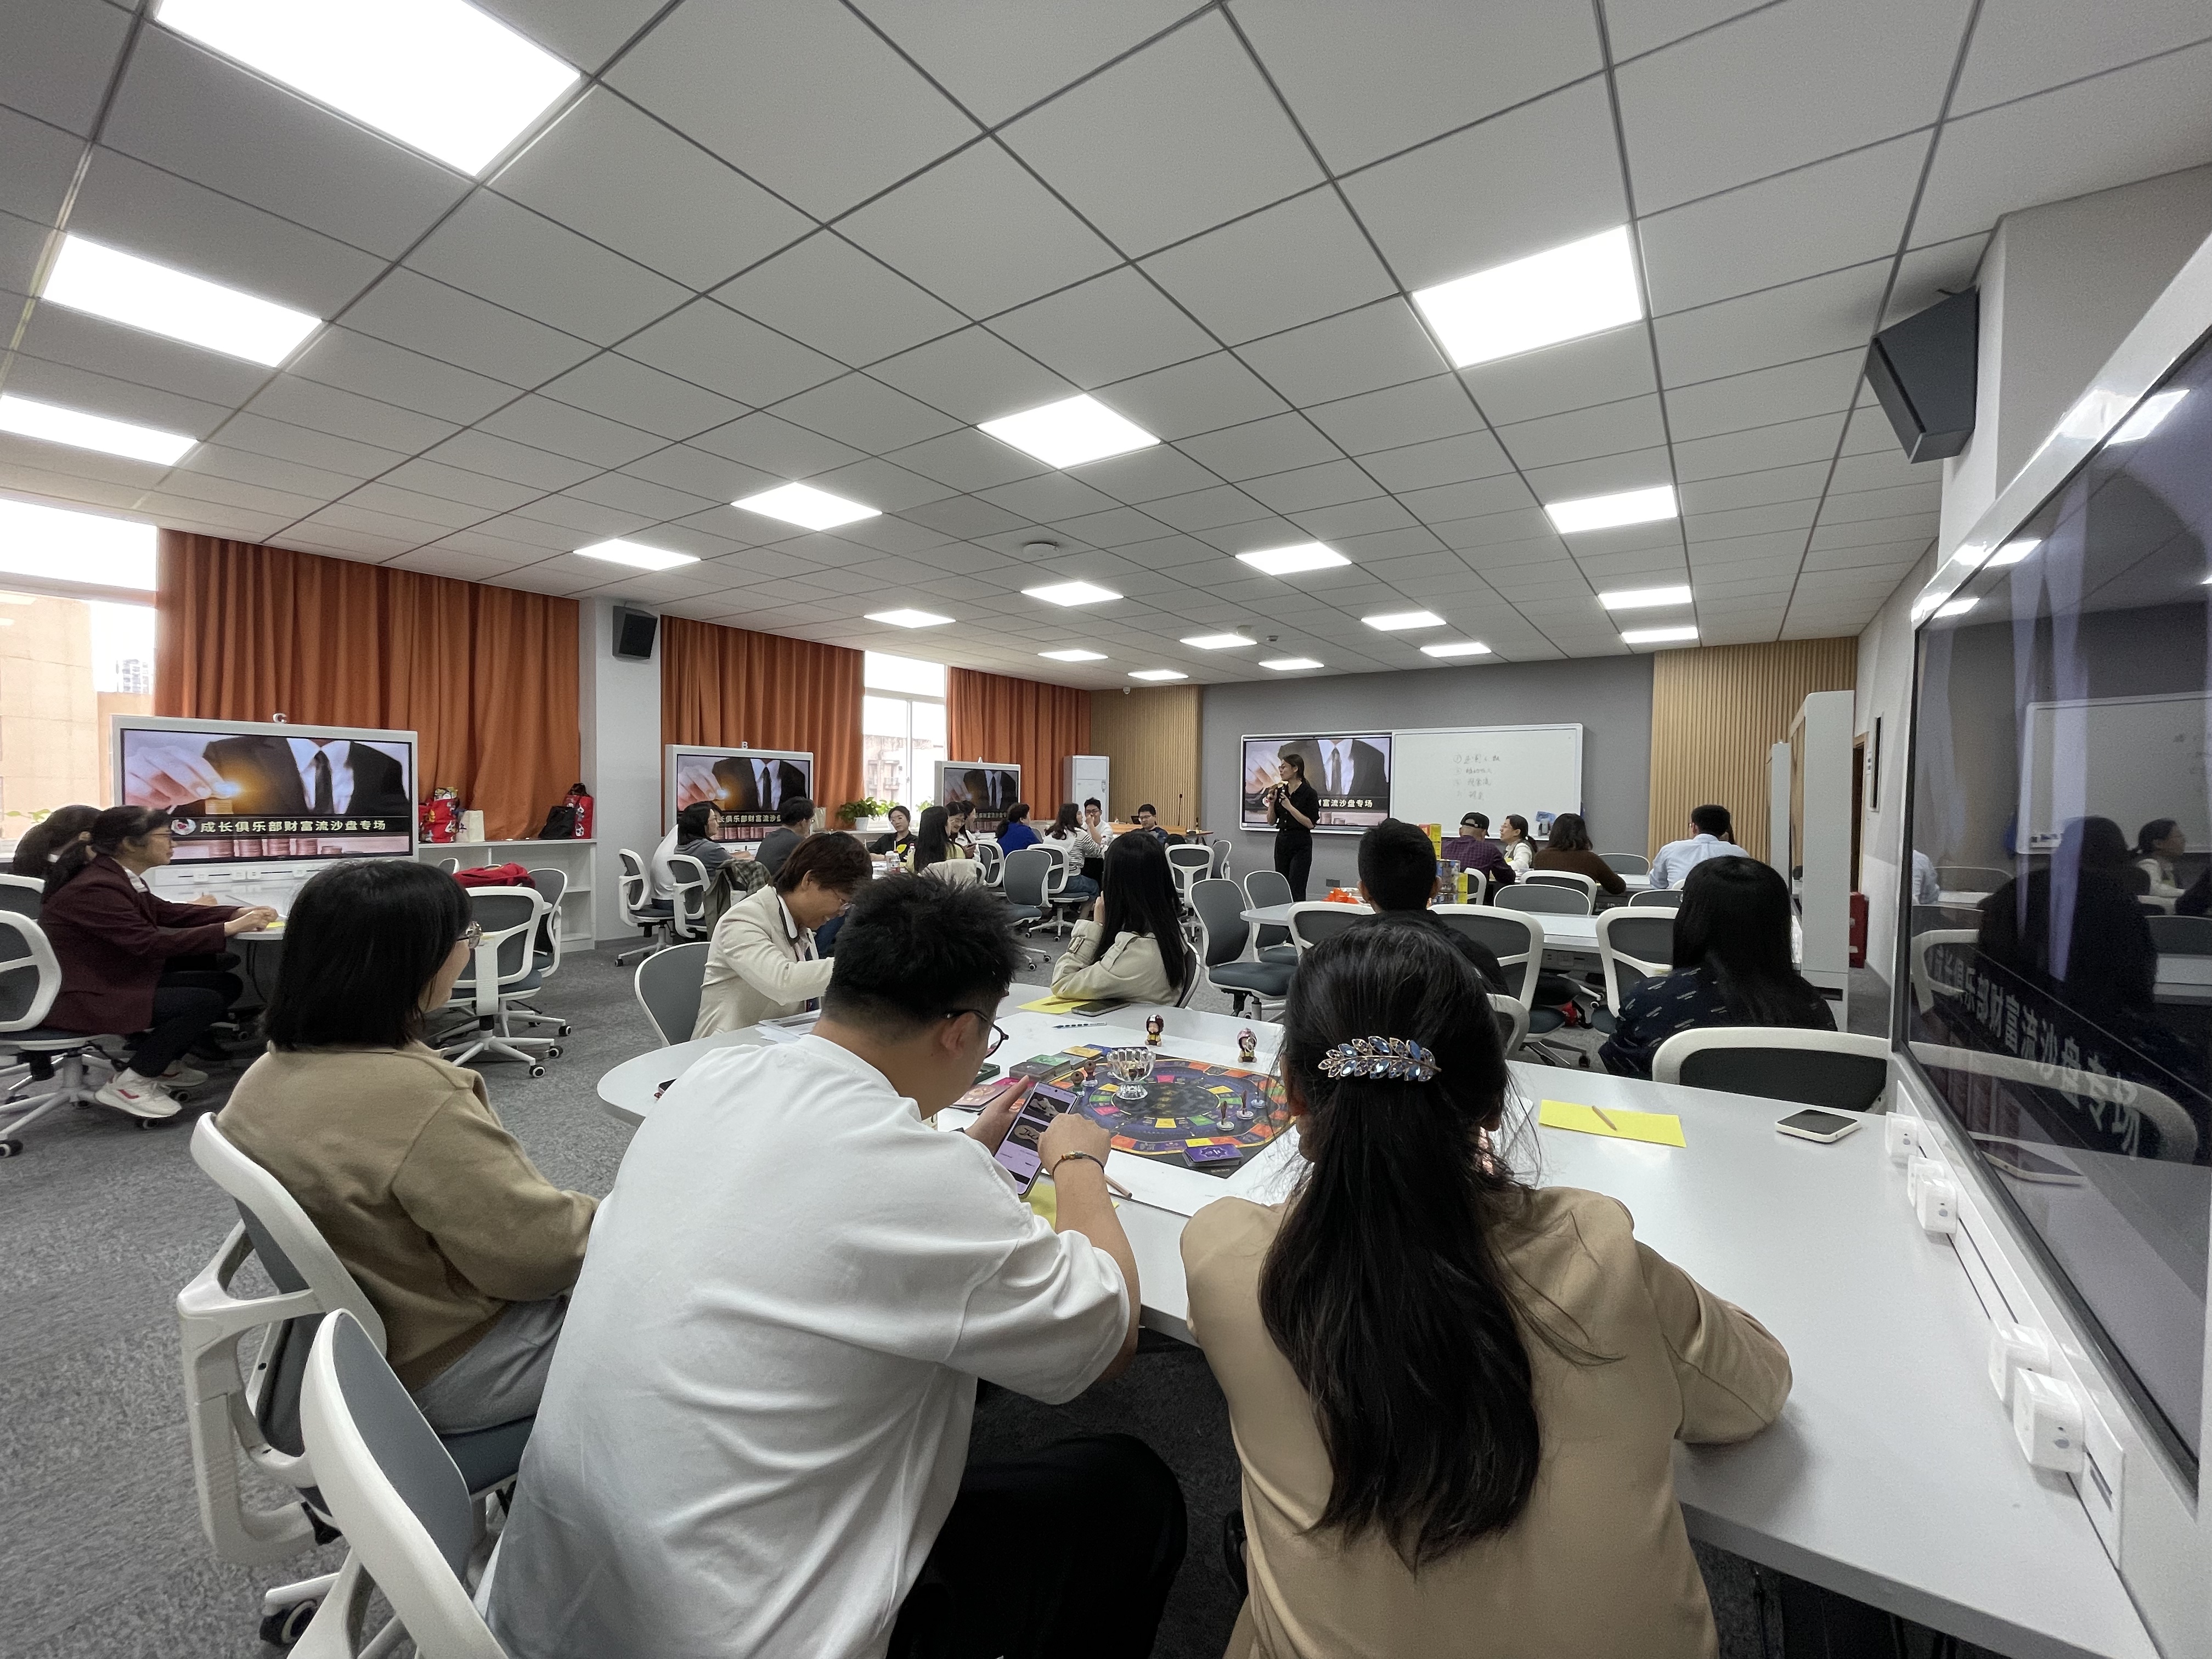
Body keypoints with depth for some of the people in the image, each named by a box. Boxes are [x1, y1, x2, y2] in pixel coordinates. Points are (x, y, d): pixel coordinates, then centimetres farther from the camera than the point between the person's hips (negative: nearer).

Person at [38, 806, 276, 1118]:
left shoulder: (116, 876, 4)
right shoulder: (96, 889, -26)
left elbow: (168, 913, 10)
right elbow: (151, 944, -30)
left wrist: (238, 913, -4)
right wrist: (229, 929, -28)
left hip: (117, 979, 10)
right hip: (82, 998, -10)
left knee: (226, 984, 3)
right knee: (206, 1002, -21)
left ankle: (164, 1064, 17)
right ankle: (128, 1084, -4)